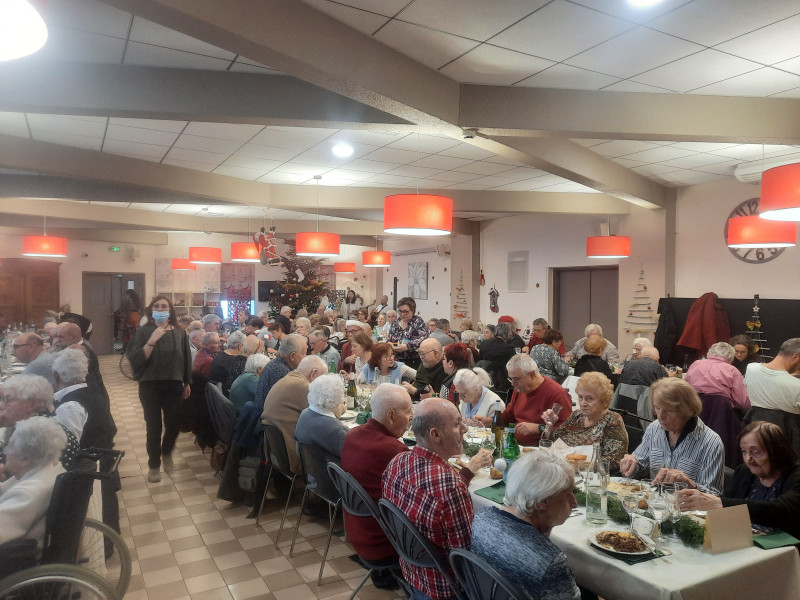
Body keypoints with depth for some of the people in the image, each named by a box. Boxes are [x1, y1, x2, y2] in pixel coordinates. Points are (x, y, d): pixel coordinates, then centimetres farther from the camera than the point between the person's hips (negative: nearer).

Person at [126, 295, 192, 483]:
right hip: (150, 386, -1)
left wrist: (187, 383, 10)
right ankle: (154, 465, 22)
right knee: (153, 426, 2)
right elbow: (136, 360, -13)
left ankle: (166, 452, 34)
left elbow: (186, 359, 8)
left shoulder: (179, 333, 2)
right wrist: (152, 340, -23)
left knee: (174, 424, 2)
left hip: (174, 385, 2)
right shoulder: (143, 332, -3)